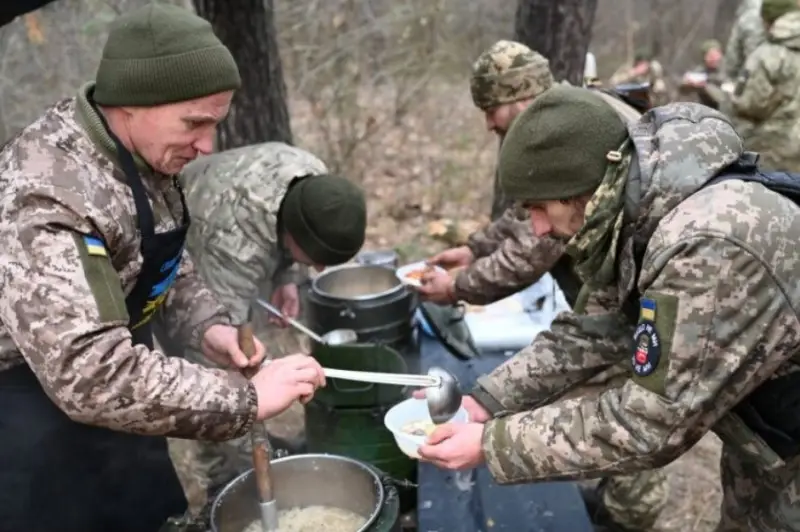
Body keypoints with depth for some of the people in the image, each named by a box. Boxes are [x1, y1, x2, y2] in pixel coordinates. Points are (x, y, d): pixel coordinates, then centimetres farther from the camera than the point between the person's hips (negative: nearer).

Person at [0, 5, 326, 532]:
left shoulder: (145, 153, -6)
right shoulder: (49, 196, -33)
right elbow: (92, 374, -39)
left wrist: (209, 326, -9)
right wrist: (245, 398, -32)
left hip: (115, 363, 8)